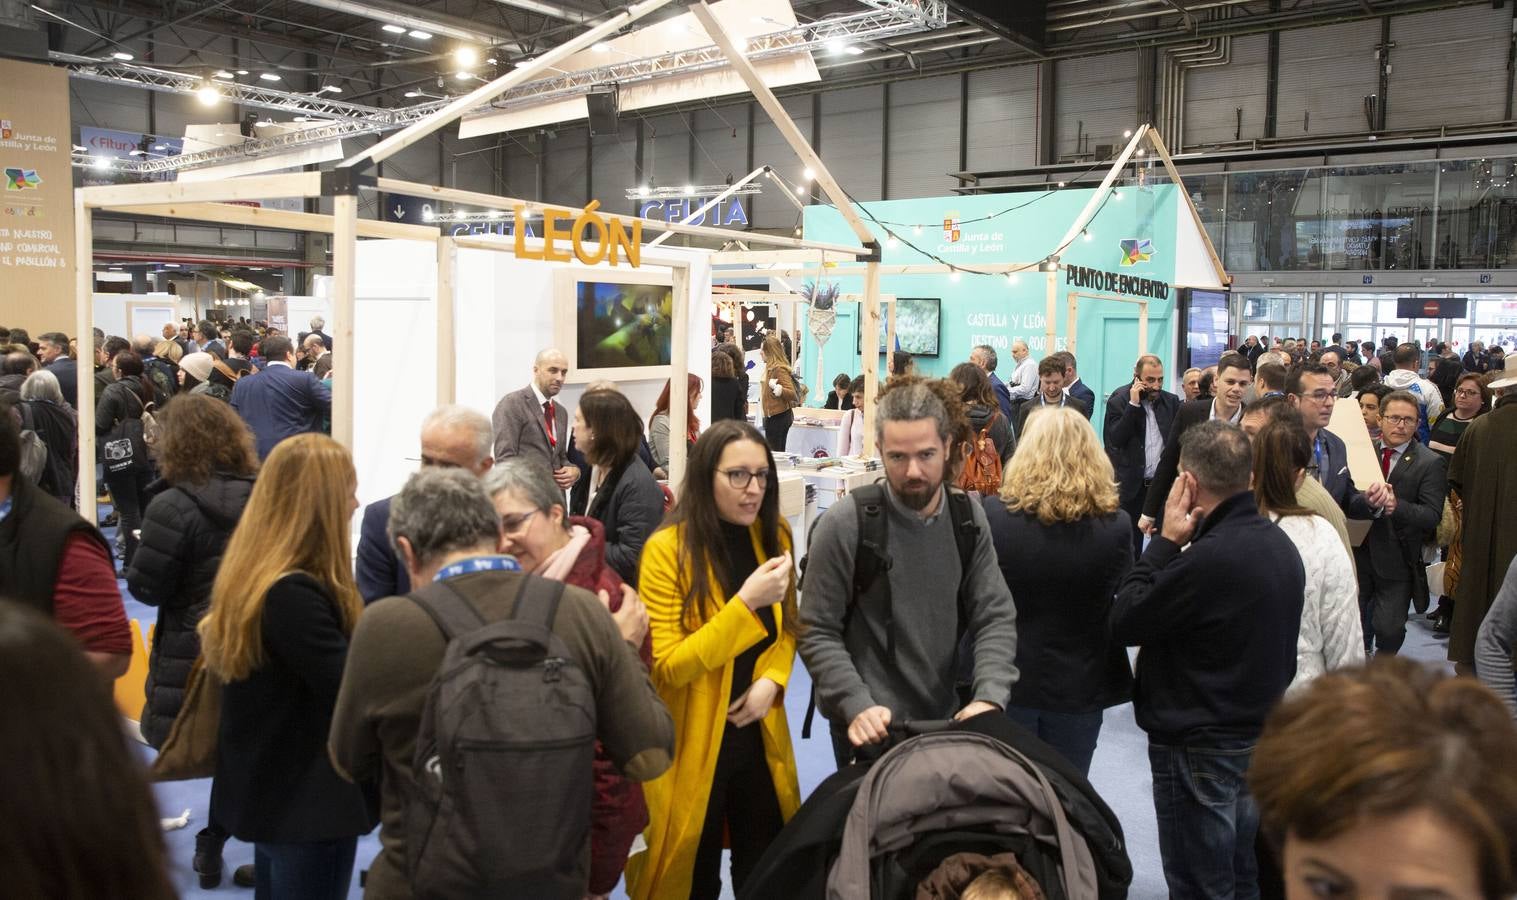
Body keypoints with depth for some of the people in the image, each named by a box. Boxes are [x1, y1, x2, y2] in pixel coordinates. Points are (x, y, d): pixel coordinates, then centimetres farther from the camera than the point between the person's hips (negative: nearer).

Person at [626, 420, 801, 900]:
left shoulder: (774, 537, -1)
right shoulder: (667, 549, -19)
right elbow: (668, 666, -21)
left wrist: (773, 681, -9)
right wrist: (745, 602, -29)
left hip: (759, 735, 5)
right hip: (695, 744, -5)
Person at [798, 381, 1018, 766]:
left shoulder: (968, 518, -2)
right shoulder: (844, 524, -16)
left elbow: (995, 618, -3)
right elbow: (817, 632, -13)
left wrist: (989, 697, -19)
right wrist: (857, 706, -25)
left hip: (948, 720, 5)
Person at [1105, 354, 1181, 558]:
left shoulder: (1171, 401, 6)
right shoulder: (1119, 400, -5)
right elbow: (1115, 440, -15)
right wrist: (1133, 404, -19)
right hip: (1130, 486, -3)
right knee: (1130, 544, 2)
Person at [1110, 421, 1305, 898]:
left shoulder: (1209, 558, -29)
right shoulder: (1279, 544, 2)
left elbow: (1123, 622, -20)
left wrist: (1165, 540, -15)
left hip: (1200, 750, -9)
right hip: (1260, 734, 9)